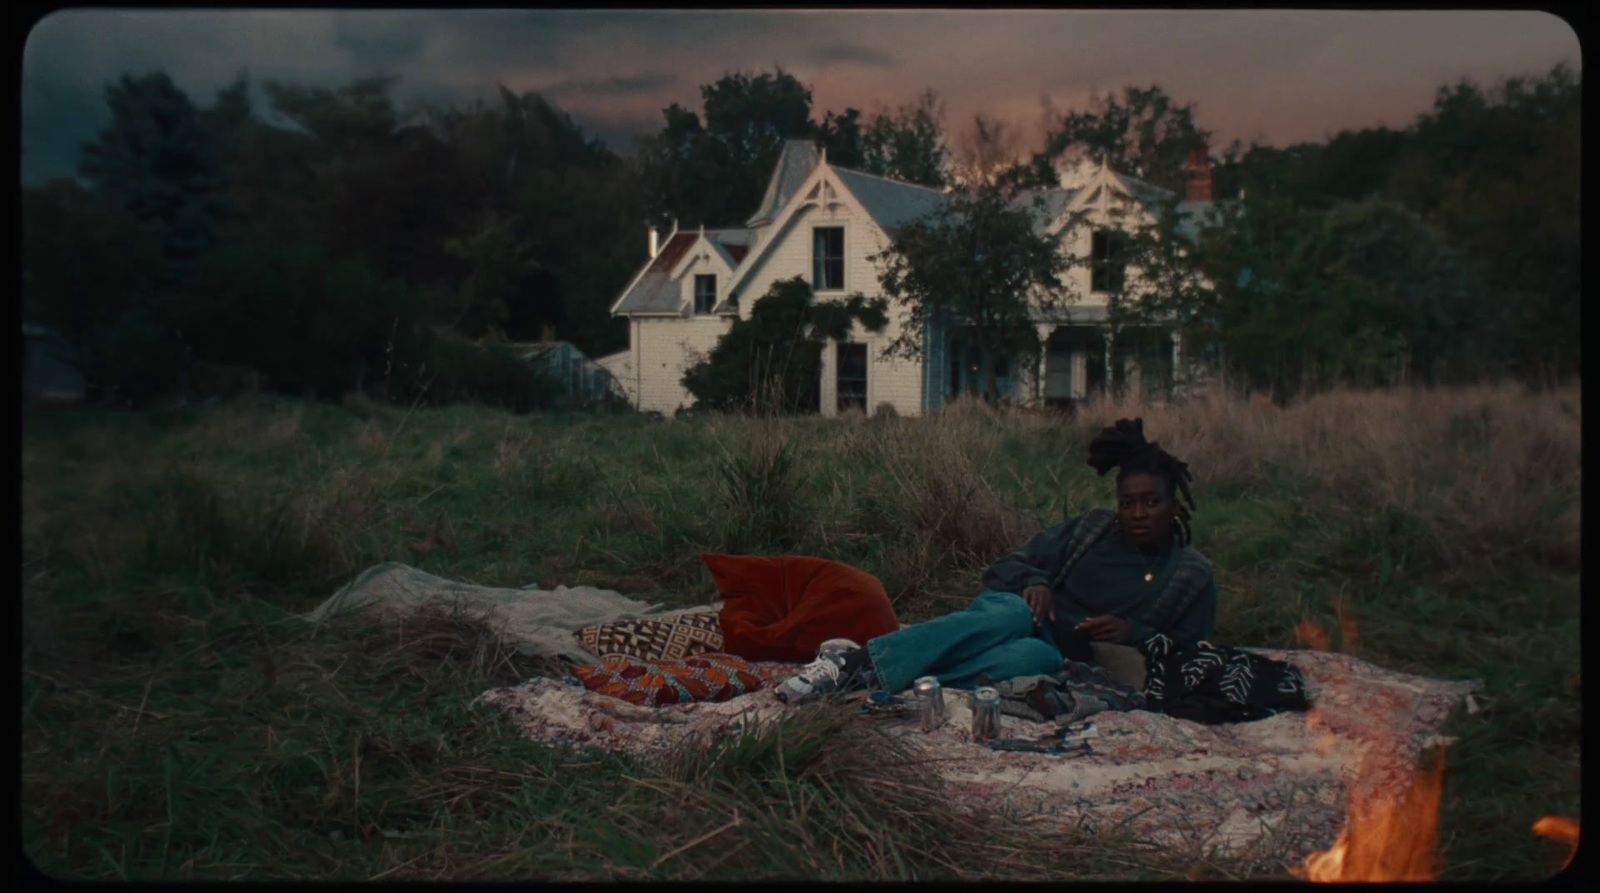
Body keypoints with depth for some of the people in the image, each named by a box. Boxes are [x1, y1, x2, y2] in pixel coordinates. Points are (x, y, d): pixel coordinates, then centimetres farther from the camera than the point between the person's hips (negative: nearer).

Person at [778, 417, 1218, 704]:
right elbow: (1000, 571, 9)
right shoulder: (1092, 527, 12)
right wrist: (1033, 581, -14)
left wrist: (1136, 633, -11)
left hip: (1067, 660, -1)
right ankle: (858, 659, -45)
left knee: (1037, 657, -41)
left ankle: (867, 678, -48)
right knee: (1011, 613, -39)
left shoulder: (1194, 575, 10)